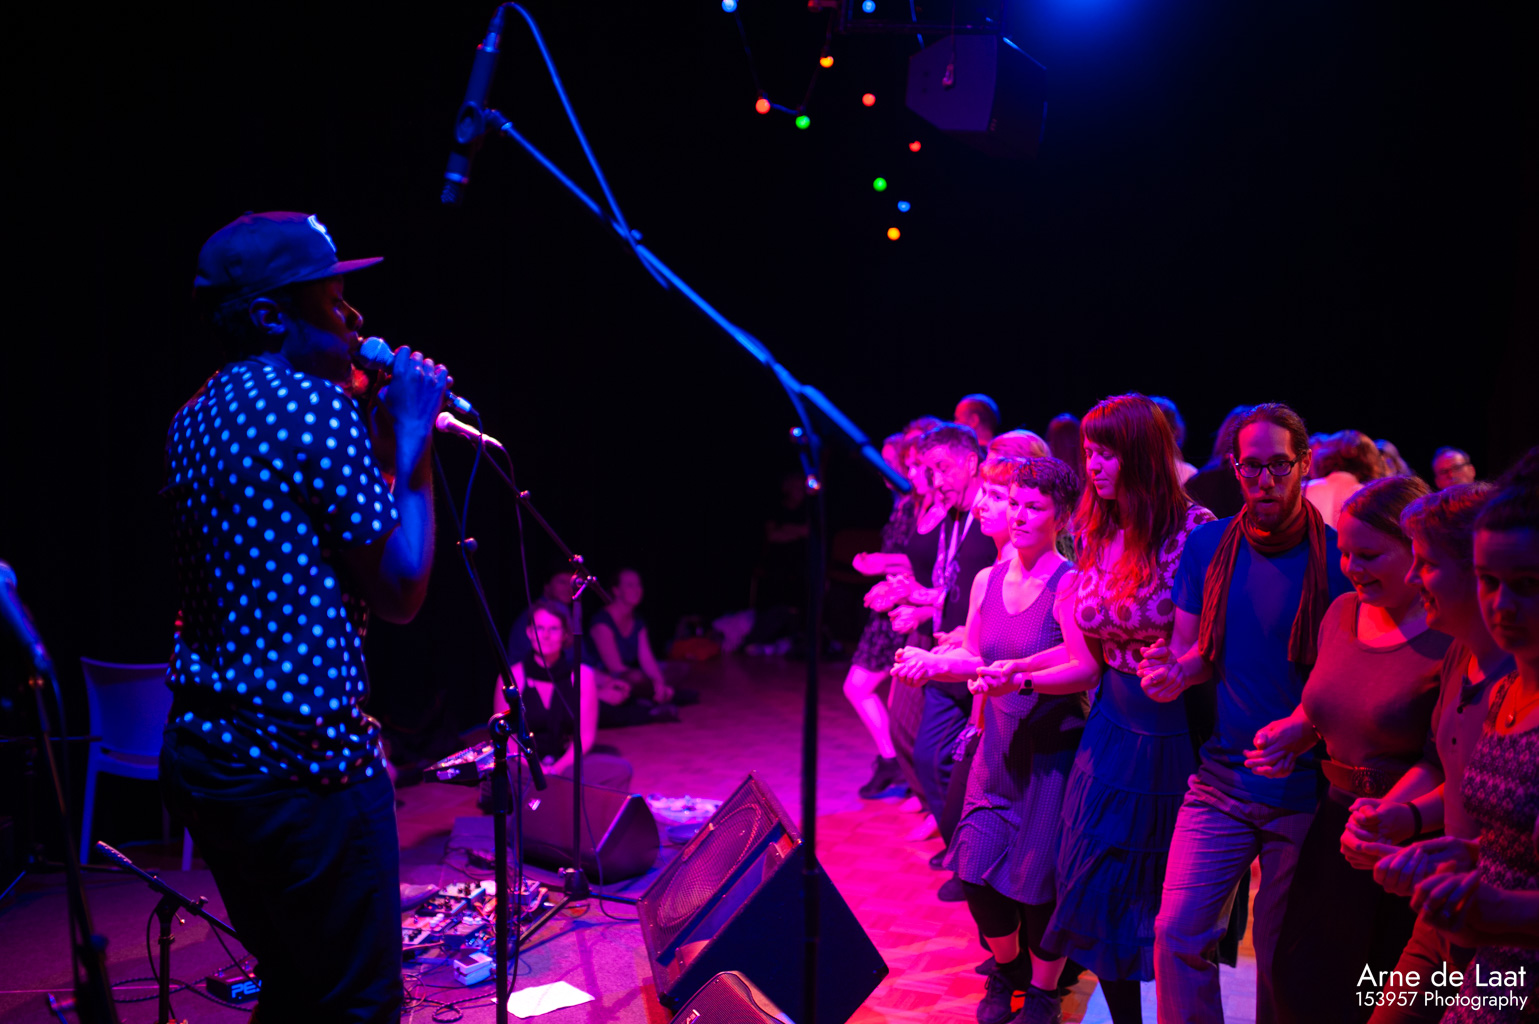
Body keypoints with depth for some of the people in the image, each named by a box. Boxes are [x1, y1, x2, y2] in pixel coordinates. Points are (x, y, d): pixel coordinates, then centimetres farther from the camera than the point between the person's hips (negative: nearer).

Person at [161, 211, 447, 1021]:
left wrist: (377, 434, 15)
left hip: (199, 749, 9)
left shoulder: (194, 420, 11)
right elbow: (399, 592, -13)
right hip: (301, 765, -9)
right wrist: (412, 442, -5)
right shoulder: (318, 409, -16)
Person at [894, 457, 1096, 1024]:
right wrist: (931, 660, -11)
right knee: (977, 869, 3)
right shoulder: (987, 580, 7)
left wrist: (1021, 680, -34)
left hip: (1053, 749, -5)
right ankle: (1005, 970, 31)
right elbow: (973, 657, 7)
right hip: (999, 746, 5)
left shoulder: (1070, 584, -13)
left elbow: (1087, 668, -22)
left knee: (1039, 877, 0)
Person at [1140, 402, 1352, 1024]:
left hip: (1304, 790, -2)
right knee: (1177, 933, -4)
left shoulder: (1336, 556, -7)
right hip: (1221, 780, 2)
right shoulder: (1208, 544, 3)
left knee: (1282, 955, 9)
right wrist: (1174, 671, -14)